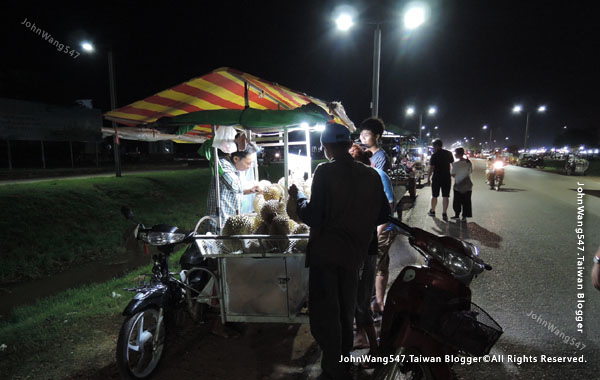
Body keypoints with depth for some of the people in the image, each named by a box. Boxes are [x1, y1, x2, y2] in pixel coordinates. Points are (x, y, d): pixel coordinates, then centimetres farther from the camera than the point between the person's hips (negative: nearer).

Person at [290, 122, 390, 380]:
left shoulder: (325, 172, -16)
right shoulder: (371, 175, -2)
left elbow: (312, 218, -20)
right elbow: (383, 216, 4)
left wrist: (298, 196, -3)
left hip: (325, 252, -5)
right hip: (354, 253, 5)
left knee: (325, 315, 9)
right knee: (345, 312, 23)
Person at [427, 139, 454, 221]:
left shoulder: (434, 155, -10)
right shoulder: (448, 153, 3)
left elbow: (431, 168, -12)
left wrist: (429, 177, -2)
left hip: (437, 177, -3)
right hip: (447, 177, 3)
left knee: (434, 196, 12)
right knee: (445, 196, 2)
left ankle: (432, 211, 25)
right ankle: (444, 214, -1)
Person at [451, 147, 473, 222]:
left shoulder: (456, 164, -17)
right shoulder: (469, 162, -3)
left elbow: (453, 174, -12)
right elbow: (471, 171, 10)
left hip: (458, 186, -4)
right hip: (468, 186, 4)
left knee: (457, 201, 11)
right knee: (466, 201, 8)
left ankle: (457, 215, 20)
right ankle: (464, 217, 10)